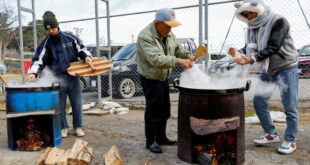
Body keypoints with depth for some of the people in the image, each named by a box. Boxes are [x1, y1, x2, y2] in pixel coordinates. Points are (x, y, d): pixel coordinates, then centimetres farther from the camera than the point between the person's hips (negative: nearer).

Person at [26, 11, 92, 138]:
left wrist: (86, 56, -8)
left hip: (73, 76, 1)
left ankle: (78, 127, 21)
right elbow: (38, 60, -4)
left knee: (77, 104, 6)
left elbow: (81, 49, 12)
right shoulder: (45, 43, -1)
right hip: (57, 79, 0)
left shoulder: (69, 38, 2)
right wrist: (33, 73, -20)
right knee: (60, 105, 7)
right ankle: (63, 128, 23)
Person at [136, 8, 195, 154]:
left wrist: (187, 55, -12)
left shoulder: (169, 34, 1)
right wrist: (178, 61, -41)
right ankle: (150, 142, 16)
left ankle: (161, 137, 32)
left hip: (163, 78, 8)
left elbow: (177, 49, 9)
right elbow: (156, 59, -36)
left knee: (164, 110, 16)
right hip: (150, 80, -8)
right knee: (153, 111, 0)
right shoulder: (145, 37, -25)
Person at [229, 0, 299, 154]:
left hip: (286, 69, -7)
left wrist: (252, 59, -39)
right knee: (258, 101, 7)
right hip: (267, 71, 7)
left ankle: (290, 140, 16)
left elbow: (273, 47, -28)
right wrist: (240, 53, -25)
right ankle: (271, 134, 24)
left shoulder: (279, 21, -17)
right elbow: (250, 47, -3)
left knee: (290, 107, -1)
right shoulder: (253, 27, 3)